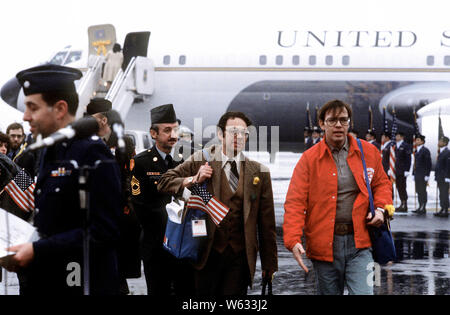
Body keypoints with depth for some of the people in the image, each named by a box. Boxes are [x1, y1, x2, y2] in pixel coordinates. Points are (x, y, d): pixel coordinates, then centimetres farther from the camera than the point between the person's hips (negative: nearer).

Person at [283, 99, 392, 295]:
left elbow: (381, 183, 22)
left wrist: (380, 208, 1)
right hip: (324, 244, 0)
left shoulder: (368, 152, 7)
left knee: (363, 292, -13)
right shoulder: (309, 159, 0)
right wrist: (293, 240, -17)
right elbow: (295, 202, -5)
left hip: (358, 241, 0)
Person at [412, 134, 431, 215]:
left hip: (423, 175, -8)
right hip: (417, 175, 8)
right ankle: (420, 207, 14)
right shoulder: (417, 151, 17)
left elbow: (428, 163, -12)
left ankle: (423, 208, -3)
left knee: (423, 191, -6)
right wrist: (414, 174, 18)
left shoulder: (425, 150, -9)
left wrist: (427, 175, -17)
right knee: (418, 191, 9)